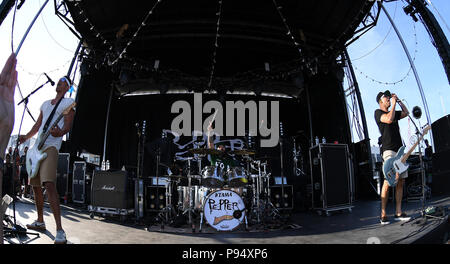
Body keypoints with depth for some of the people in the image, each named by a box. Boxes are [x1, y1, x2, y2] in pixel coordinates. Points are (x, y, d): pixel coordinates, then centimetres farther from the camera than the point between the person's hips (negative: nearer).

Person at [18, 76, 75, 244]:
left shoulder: (69, 102, 3)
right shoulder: (45, 104, 24)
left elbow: (68, 125, -8)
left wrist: (60, 132, -30)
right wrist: (26, 137, 13)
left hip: (51, 147, -8)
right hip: (37, 147, 9)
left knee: (49, 185, -24)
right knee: (35, 186, 12)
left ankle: (60, 230, -28)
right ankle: (40, 222, 28)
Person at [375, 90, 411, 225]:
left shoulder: (394, 113, 24)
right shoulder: (378, 112, 1)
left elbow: (406, 113, 27)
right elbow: (389, 119, -15)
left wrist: (398, 101, 21)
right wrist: (394, 104, -5)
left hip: (399, 150, 8)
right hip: (388, 150, -8)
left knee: (400, 181, 4)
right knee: (389, 181, -18)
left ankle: (398, 213, 8)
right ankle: (383, 214, -12)